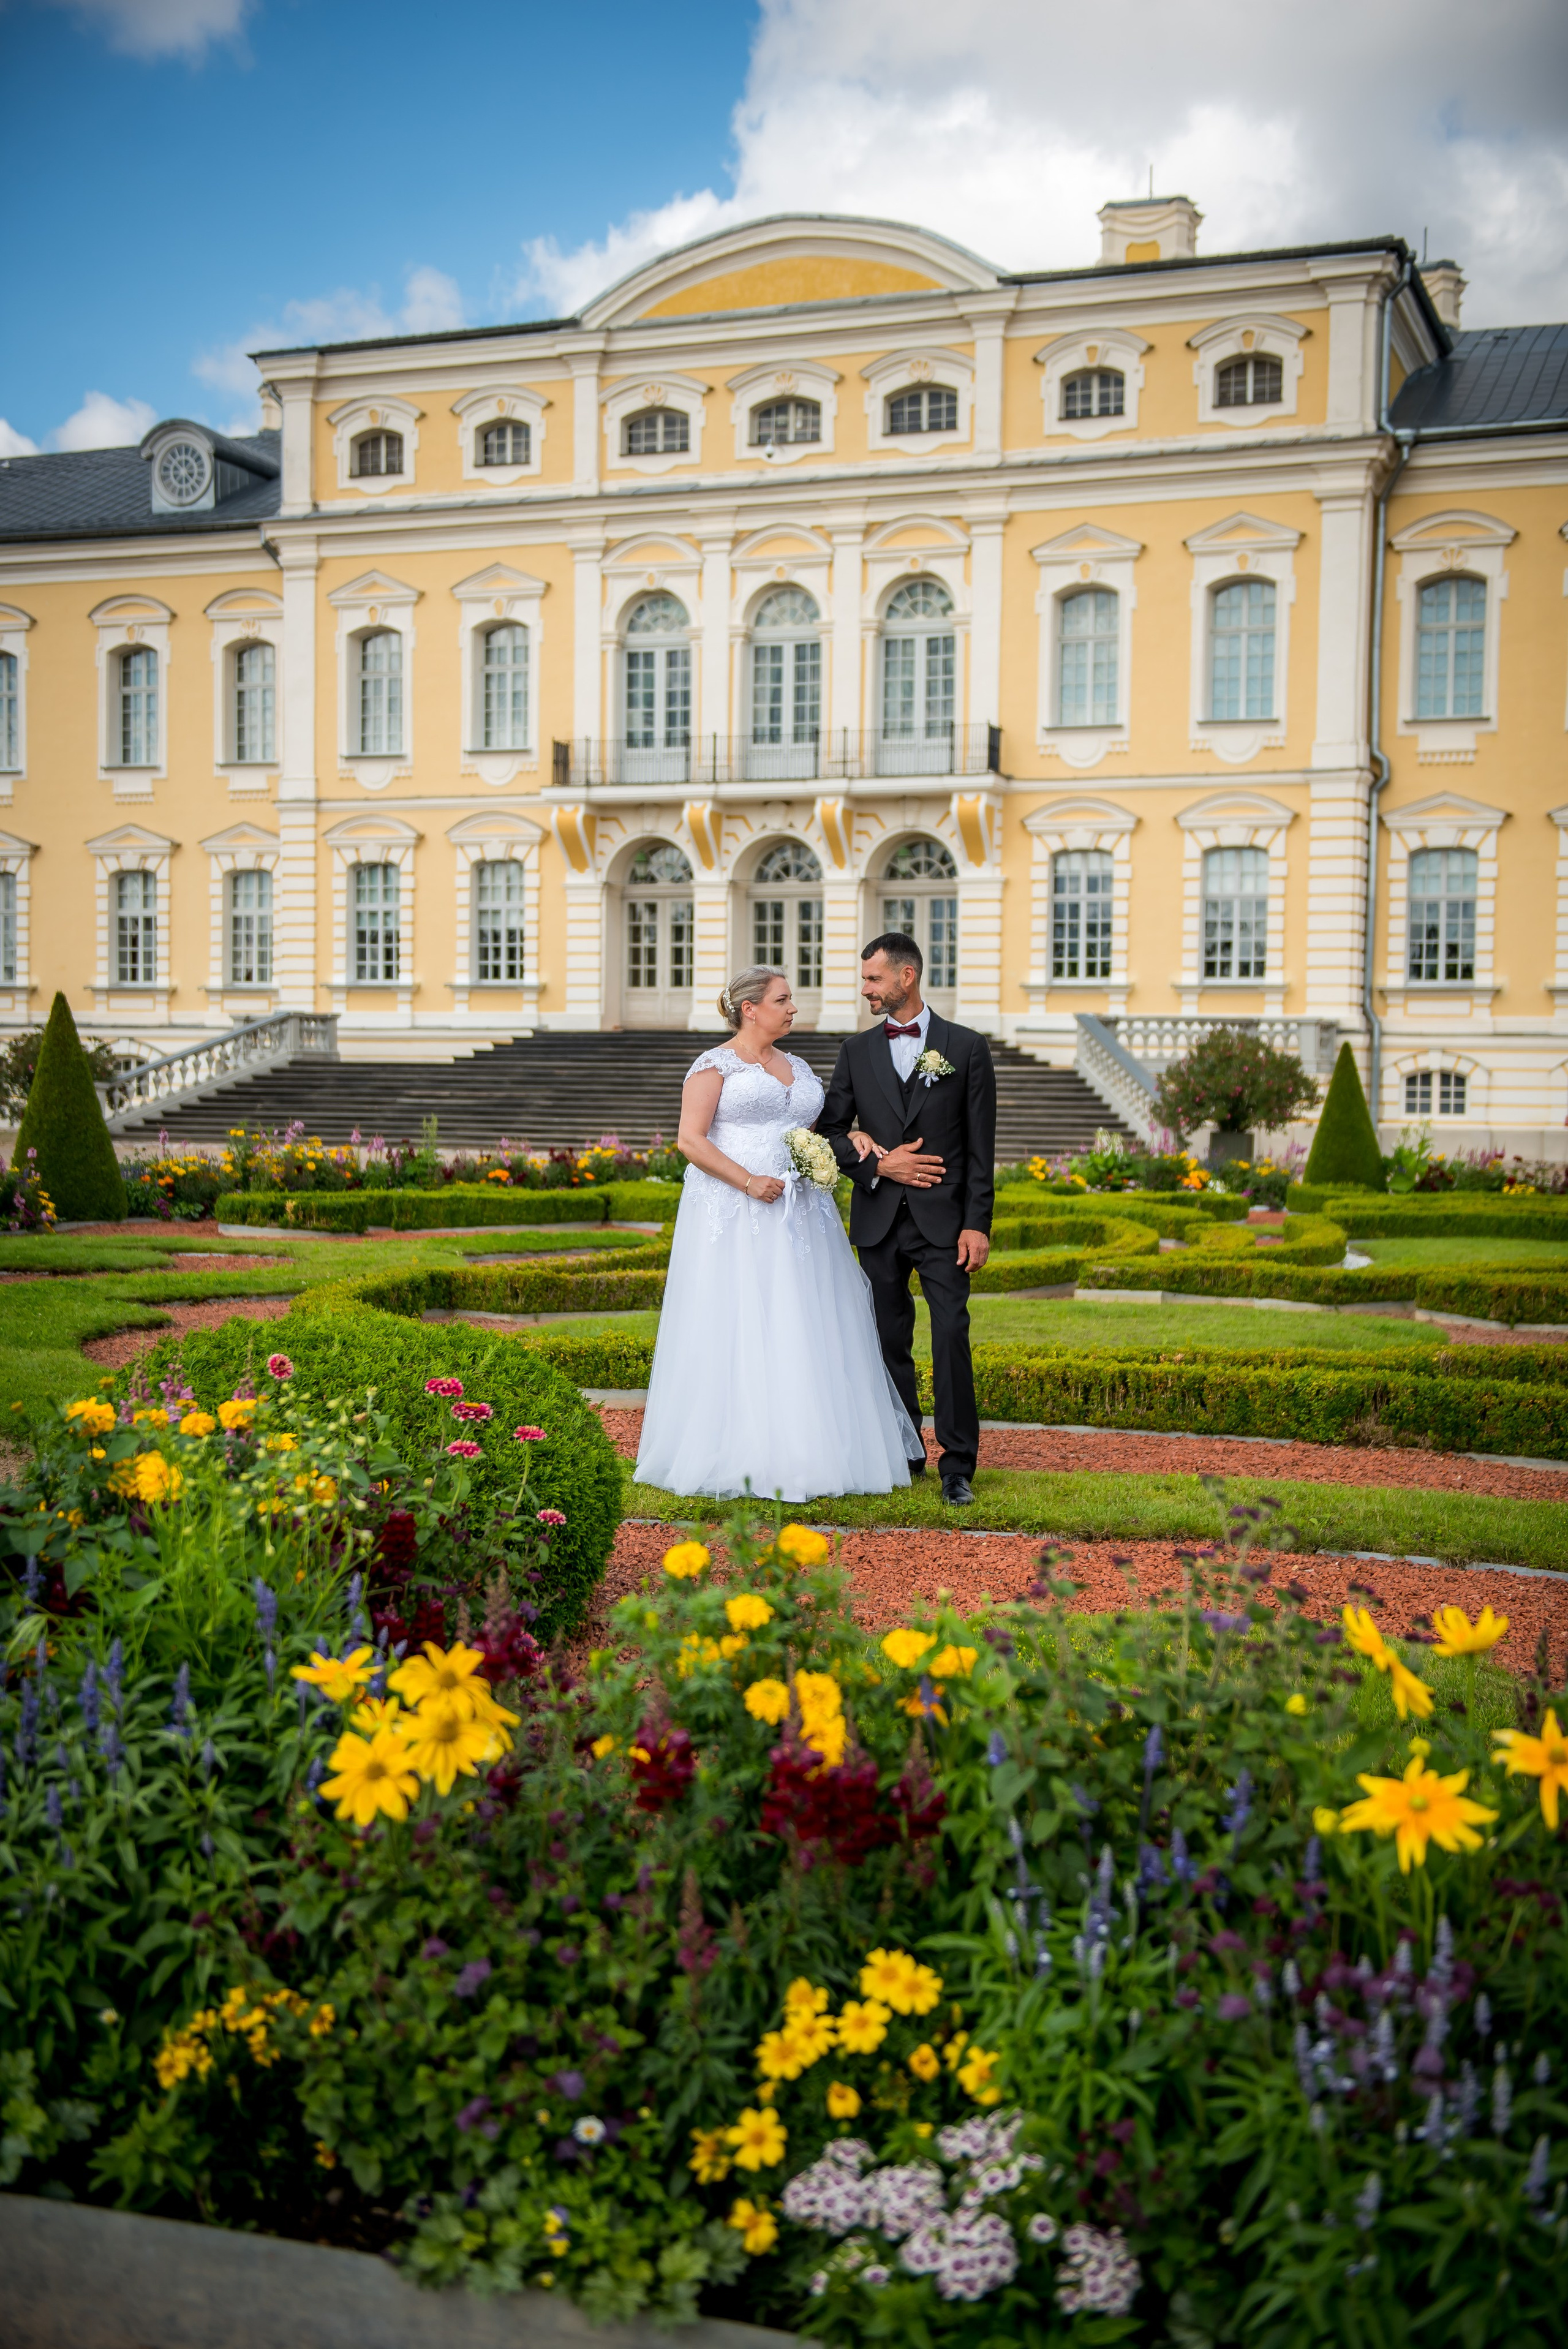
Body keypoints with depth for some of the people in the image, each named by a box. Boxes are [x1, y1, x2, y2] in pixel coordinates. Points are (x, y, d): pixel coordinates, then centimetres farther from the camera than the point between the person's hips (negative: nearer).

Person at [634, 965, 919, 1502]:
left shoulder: (798, 1069, 18)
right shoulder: (715, 1065, -2)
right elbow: (690, 1139, -10)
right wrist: (748, 1182, -20)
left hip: (799, 1213, 7)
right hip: (736, 1217, -6)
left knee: (803, 1329, 4)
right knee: (736, 1331, -5)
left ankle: (803, 1451, 10)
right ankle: (737, 1458, 0)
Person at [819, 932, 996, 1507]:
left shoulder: (966, 1047, 1)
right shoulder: (857, 1051, 9)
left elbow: (980, 1147, -1)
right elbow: (831, 1130, 10)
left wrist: (977, 1224, -7)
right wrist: (877, 1165, -8)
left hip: (942, 1220, -3)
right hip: (878, 1220, 3)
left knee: (952, 1339, -9)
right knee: (890, 1342, 8)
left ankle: (957, 1467, -2)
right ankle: (904, 1456, 19)